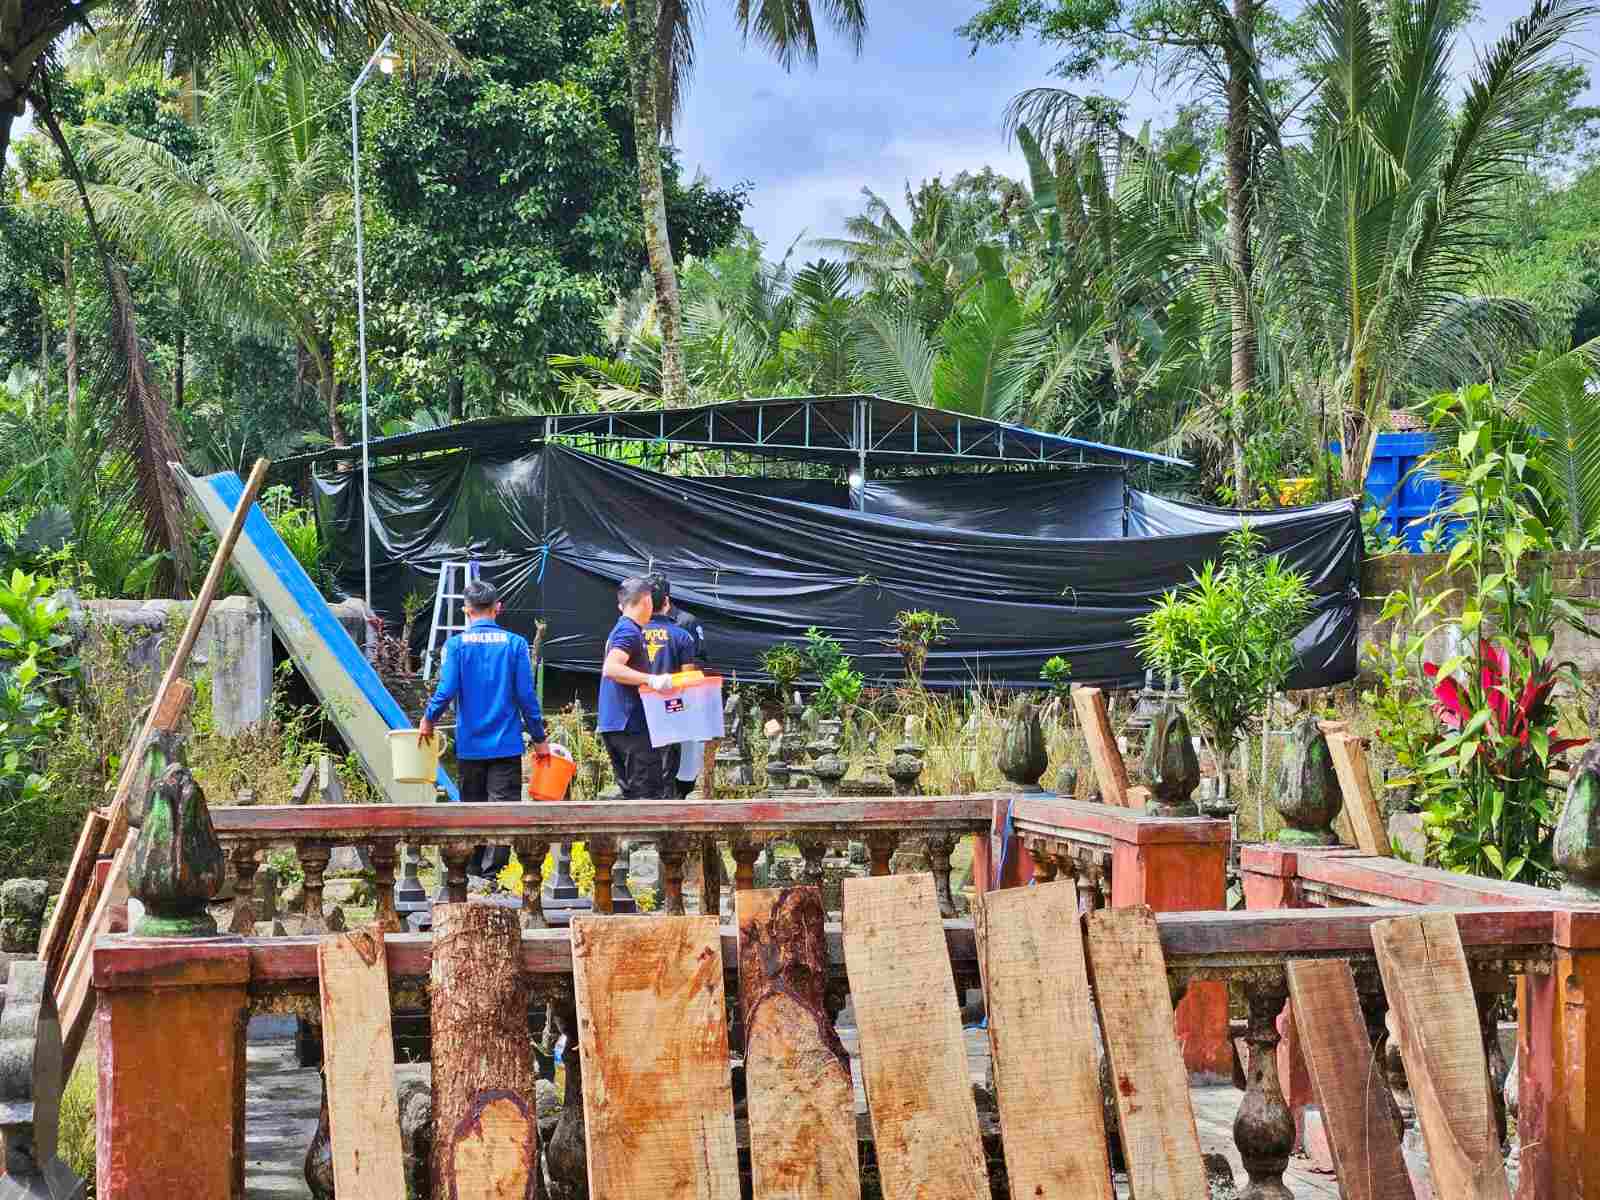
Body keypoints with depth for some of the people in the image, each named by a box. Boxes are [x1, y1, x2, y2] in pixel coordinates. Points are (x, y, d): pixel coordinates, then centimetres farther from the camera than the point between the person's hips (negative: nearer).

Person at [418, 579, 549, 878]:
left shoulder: (457, 644, -3)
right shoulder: (515, 643, -3)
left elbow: (446, 691, -8)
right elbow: (526, 696, -4)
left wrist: (428, 720, 10)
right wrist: (539, 738, 5)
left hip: (470, 744, 1)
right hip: (507, 744, -1)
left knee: (472, 806, 14)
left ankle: (473, 872, 22)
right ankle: (492, 873, -8)